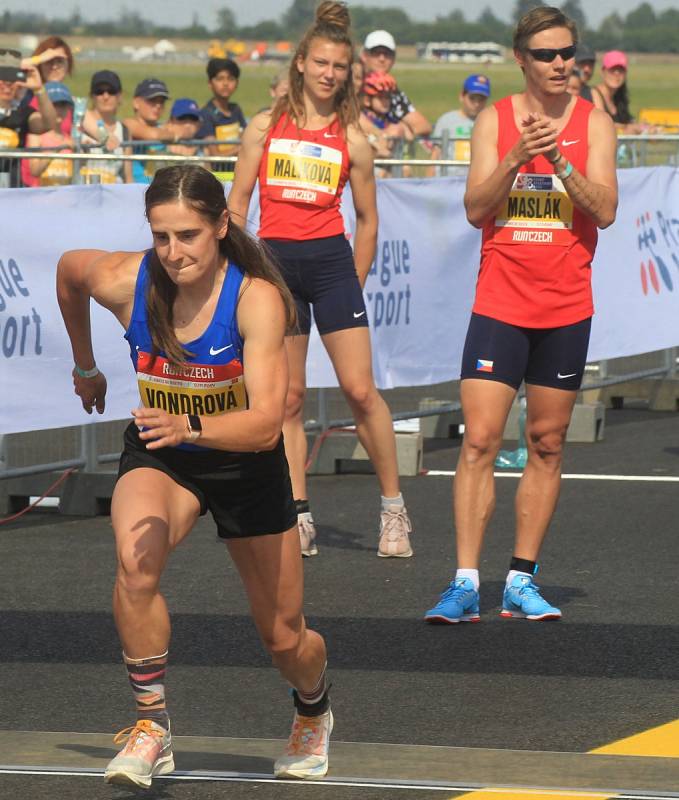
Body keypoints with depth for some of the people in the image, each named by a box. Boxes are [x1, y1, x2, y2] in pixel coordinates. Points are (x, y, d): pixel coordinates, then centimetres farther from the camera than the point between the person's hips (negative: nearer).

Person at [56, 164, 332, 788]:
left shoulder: (257, 297, -30)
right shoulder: (124, 282, -21)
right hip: (158, 457, 1)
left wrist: (189, 426, -54)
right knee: (136, 566, -33)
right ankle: (151, 729, -18)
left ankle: (313, 713, 48)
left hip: (245, 463, -1)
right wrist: (85, 365, 17)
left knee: (284, 638, 12)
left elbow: (266, 423, -37)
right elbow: (69, 268, 5)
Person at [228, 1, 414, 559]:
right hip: (275, 262, 1)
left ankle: (395, 508, 2)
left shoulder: (351, 140, 5)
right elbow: (237, 205, 8)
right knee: (288, 396, 3)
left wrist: (356, 284, 10)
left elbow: (367, 219, 12)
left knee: (360, 388, -7)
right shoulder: (266, 127, 6)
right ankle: (299, 516, 7)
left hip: (331, 261, -1)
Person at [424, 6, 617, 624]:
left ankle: (522, 582, 13)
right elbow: (476, 208, -5)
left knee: (547, 445, 6)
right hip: (500, 301, -1)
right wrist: (515, 161, -20)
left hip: (566, 310, 1)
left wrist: (560, 159, -20)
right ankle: (465, 584, -10)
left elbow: (605, 210, -8)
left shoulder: (594, 122, 2)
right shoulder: (495, 120, 3)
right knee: (479, 440, -9)